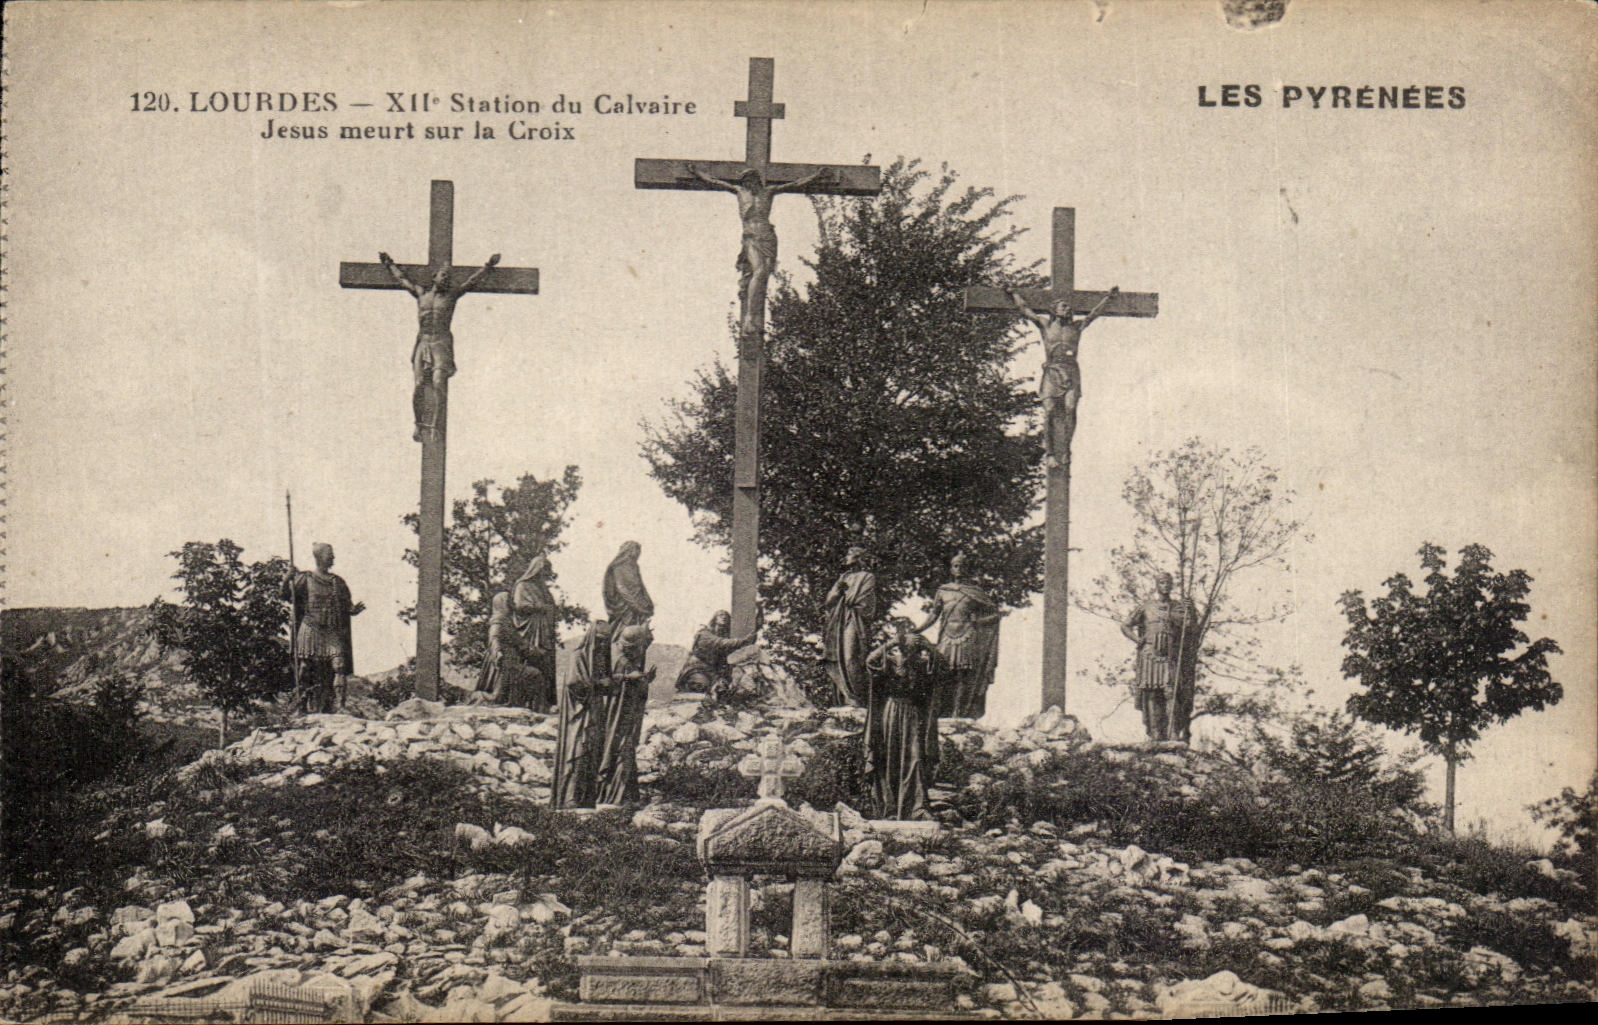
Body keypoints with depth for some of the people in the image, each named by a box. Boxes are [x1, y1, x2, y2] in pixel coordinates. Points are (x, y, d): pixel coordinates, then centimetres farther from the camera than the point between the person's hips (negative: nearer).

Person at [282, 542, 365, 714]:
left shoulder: (338, 582, 16)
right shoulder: (305, 578, 4)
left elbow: (346, 607, 20)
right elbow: (288, 596, 0)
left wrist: (355, 609, 0)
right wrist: (287, 580, -16)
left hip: (334, 634, 3)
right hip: (311, 631, -3)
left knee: (339, 666, -10)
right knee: (307, 668, -5)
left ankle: (340, 705, -11)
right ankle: (301, 705, 3)